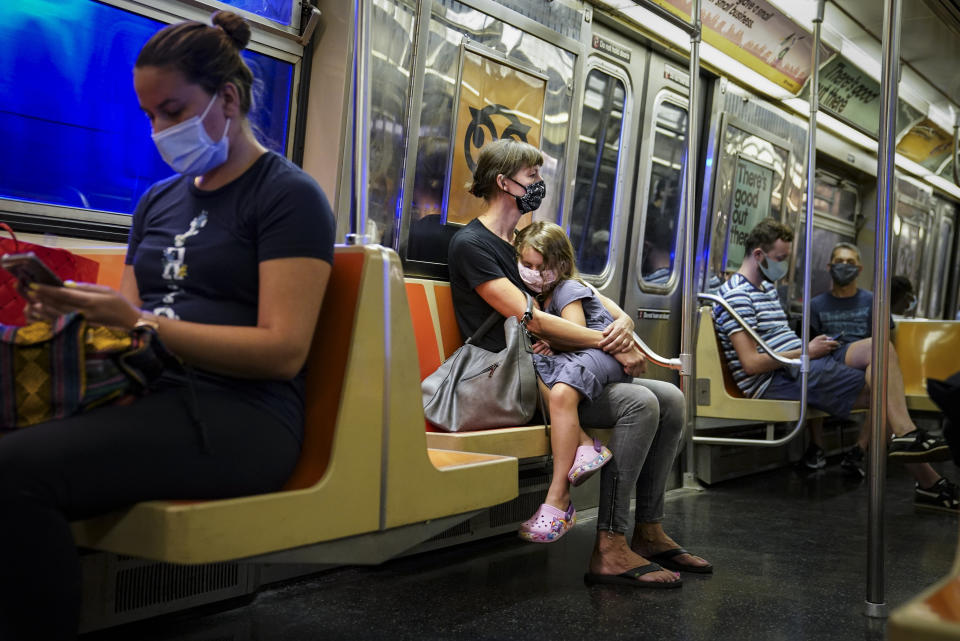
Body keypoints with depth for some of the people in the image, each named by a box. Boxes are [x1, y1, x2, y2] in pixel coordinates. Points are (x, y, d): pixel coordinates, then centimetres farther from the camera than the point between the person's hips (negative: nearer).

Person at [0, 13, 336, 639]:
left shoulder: (289, 195, 0)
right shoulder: (159, 201, 23)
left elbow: (284, 349, -11)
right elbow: (132, 318, 19)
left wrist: (139, 323, -18)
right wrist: (73, 314, -5)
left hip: (239, 416, -7)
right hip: (144, 394, 7)